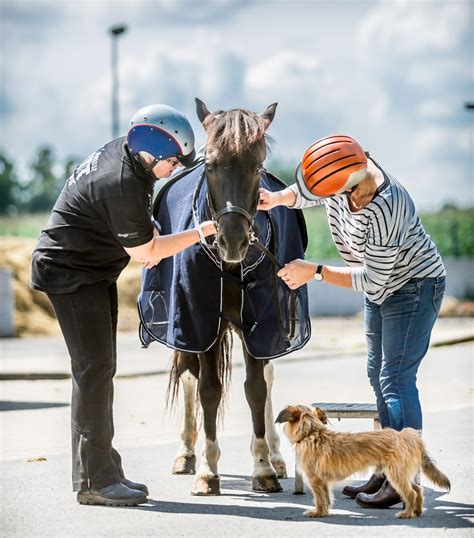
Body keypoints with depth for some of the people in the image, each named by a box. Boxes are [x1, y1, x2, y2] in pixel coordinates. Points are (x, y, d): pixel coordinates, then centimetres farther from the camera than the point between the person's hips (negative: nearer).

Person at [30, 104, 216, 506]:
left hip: (94, 272, 11)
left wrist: (149, 238, 14)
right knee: (95, 368, -10)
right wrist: (202, 232, -14)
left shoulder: (124, 151, 1)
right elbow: (145, 252, -18)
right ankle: (95, 481, -7)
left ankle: (98, 470, 19)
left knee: (99, 368, 12)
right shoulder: (122, 184, -29)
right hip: (71, 274, -11)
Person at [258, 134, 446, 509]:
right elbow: (307, 192, 7)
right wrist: (278, 198, -13)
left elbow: (372, 281, -31)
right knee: (379, 375, 12)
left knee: (396, 378, -13)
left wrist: (315, 272, -26)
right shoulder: (347, 168, -16)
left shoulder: (384, 213, -38)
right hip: (382, 289, 9)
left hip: (414, 288, -9)